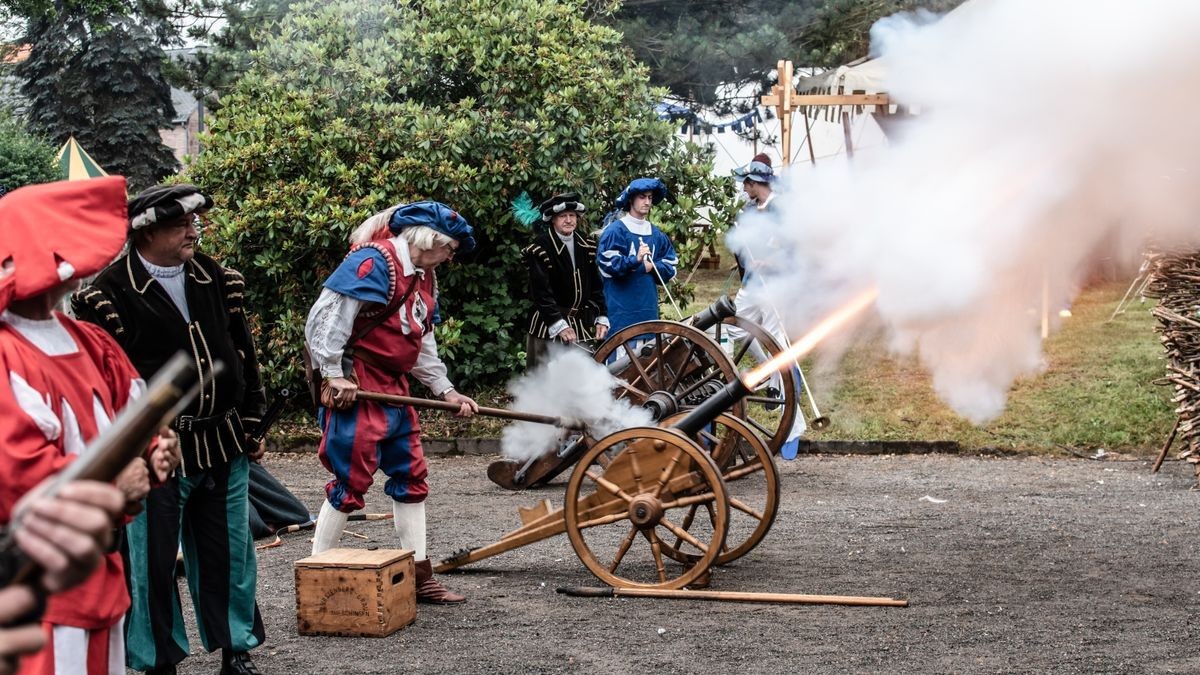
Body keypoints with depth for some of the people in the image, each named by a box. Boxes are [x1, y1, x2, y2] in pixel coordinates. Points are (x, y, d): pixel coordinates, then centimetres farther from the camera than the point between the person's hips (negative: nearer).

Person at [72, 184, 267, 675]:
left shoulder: (217, 280, 7)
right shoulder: (109, 293, -9)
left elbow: (244, 355, 14)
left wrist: (251, 422, 12)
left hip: (222, 444, 5)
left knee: (229, 550, 13)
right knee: (153, 557, 4)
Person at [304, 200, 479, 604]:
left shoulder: (422, 277, 16)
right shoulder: (374, 261, -15)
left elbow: (422, 343, 22)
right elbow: (326, 316, -21)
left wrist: (446, 391, 16)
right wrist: (333, 373, -21)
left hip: (394, 389, 10)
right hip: (356, 388, -10)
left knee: (411, 476, 11)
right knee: (351, 480, -6)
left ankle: (418, 575, 19)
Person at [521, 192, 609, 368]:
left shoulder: (585, 247, 10)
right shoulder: (540, 248, -10)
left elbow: (595, 286, 13)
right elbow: (541, 292, -16)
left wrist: (600, 318, 3)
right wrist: (559, 325, -22)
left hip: (582, 323, 6)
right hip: (549, 324, -5)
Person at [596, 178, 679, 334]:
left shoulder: (656, 233, 12)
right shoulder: (615, 230, -6)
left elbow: (670, 268, 12)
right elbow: (606, 266, -14)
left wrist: (651, 267, -7)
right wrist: (635, 260, -27)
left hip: (649, 307, 6)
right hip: (621, 309, -6)